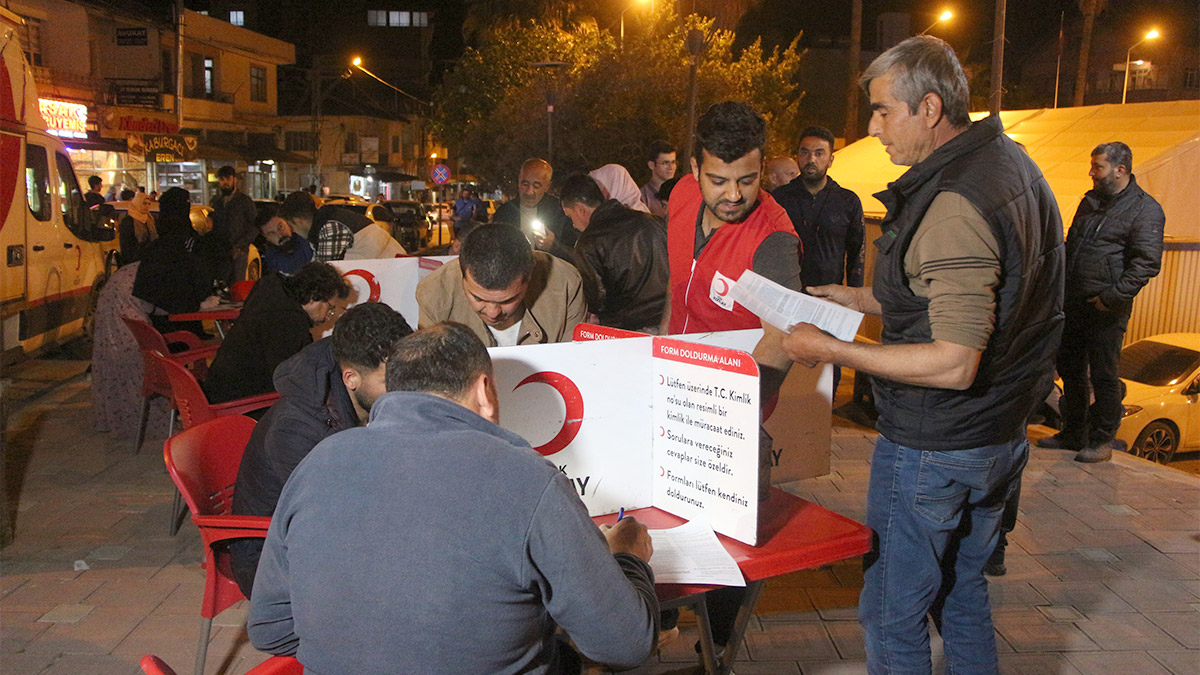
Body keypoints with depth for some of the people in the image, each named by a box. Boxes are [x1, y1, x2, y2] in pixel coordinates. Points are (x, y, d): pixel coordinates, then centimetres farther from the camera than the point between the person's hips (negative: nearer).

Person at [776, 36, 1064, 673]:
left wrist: (832, 350, -20)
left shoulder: (953, 204, -25)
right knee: (962, 594, 24)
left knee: (892, 618, 5)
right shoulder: (1010, 164, 7)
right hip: (1001, 434, 10)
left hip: (931, 451, -10)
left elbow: (953, 364, -28)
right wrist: (859, 298, 13)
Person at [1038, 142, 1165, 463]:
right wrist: (1060, 285, 14)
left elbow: (1147, 262, -14)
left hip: (1106, 310, -7)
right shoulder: (1090, 201, 15)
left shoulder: (1145, 209, -8)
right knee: (1071, 370, 13)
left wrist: (1114, 295, -19)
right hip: (1073, 304, 7)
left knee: (1103, 376, -1)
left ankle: (1102, 441, 10)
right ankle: (1073, 433, 26)